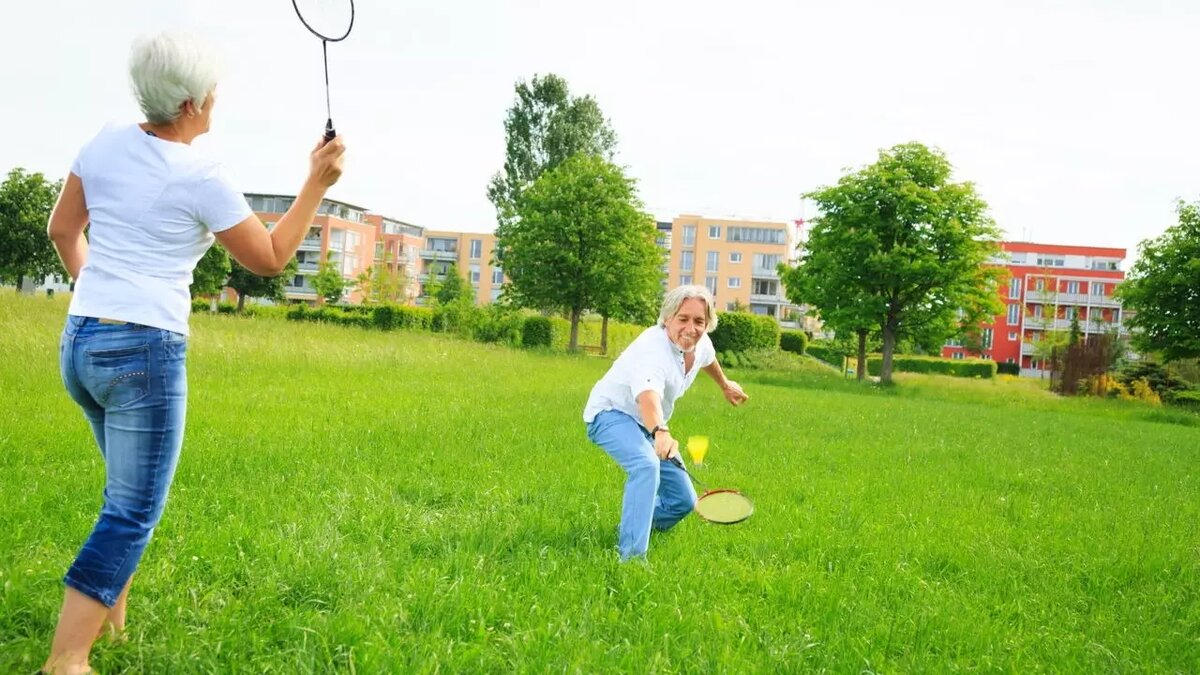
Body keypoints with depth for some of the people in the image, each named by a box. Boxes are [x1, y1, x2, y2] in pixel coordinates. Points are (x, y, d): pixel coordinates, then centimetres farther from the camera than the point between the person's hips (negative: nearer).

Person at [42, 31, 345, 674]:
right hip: (146, 352, -8)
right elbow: (269, 258, -2)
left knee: (129, 487, 26)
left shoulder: (107, 143, 6)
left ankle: (109, 609, 36)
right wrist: (316, 184, 1)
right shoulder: (200, 177, -11)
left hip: (78, 342, 8)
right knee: (133, 511, 0)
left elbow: (62, 229, 16)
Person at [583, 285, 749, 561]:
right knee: (647, 465, -38)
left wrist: (725, 384, 39)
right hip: (610, 413, -8)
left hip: (647, 424, 8)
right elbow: (648, 395, -52)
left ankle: (630, 530, 34)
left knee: (683, 501, 7)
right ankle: (631, 556, -36)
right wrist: (661, 432, -70)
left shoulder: (701, 343, -7)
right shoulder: (653, 347, -33)